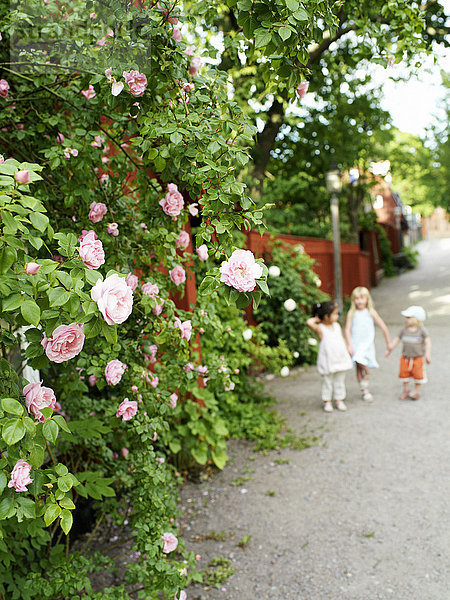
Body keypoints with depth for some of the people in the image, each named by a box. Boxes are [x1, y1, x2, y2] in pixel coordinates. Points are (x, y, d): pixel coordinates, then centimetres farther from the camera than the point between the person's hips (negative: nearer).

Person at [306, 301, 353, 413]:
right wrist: (317, 319, -13)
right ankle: (327, 401, 19)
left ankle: (339, 400, 26)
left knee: (339, 381, 14)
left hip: (341, 359, 5)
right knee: (327, 381, 6)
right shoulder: (320, 329, -14)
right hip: (327, 360, -5)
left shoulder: (337, 326, 5)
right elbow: (309, 322, -31)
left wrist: (346, 351, 9)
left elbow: (342, 339, 14)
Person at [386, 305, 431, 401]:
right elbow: (397, 339, 8)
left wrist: (428, 354, -13)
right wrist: (390, 349, 4)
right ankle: (406, 390, 23)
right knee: (404, 374, 6)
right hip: (405, 357, 3)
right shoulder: (404, 330, 0)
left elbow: (427, 341, -7)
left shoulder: (421, 330, -9)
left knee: (418, 374, 2)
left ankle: (417, 391, 21)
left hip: (418, 357, -3)